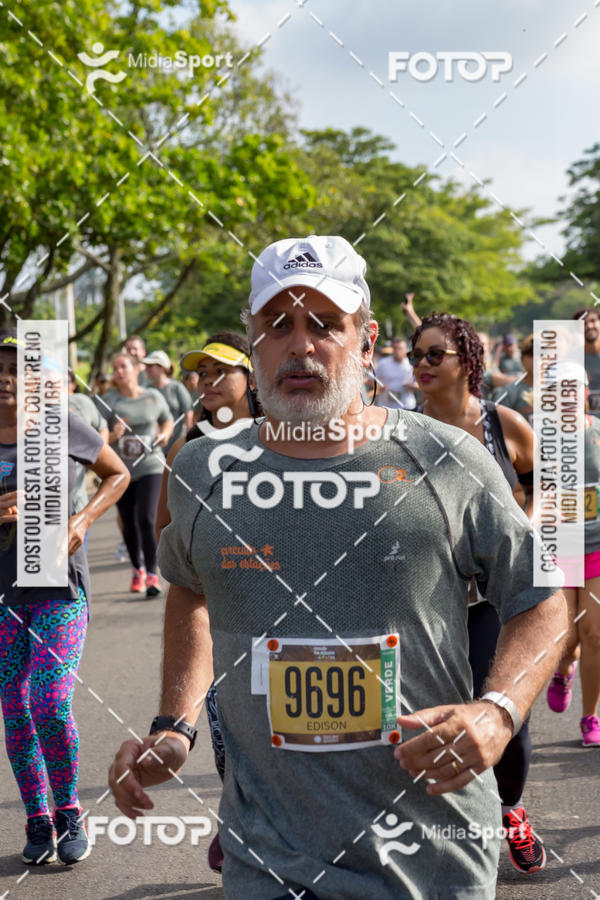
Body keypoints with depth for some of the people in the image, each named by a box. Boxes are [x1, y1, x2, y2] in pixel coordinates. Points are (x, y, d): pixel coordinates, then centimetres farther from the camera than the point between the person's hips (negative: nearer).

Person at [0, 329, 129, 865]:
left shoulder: (63, 429, -3)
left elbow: (118, 474, 11)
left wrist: (83, 521, -4)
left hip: (60, 585, -2)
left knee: (52, 705, -12)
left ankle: (68, 813, 11)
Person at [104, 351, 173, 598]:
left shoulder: (154, 397, 2)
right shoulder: (108, 401, -3)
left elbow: (167, 421, 19)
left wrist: (165, 434, 0)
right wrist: (112, 436, -25)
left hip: (149, 466, -1)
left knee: (146, 520, -15)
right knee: (128, 524, 12)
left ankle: (152, 575, -10)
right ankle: (137, 569, 33)